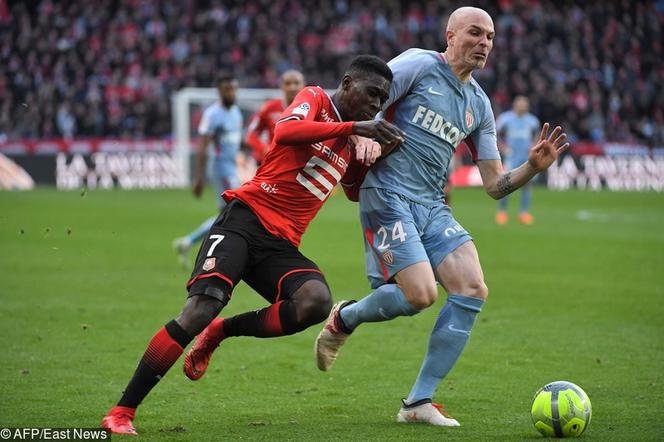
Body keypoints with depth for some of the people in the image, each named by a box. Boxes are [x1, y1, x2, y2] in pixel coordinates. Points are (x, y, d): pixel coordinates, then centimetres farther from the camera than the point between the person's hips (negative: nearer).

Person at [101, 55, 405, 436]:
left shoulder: (352, 144, 19)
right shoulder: (315, 98, -1)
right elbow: (285, 131, -21)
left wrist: (380, 152, 11)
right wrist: (354, 127, -22)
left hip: (282, 245, 6)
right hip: (247, 218, -6)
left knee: (317, 302, -26)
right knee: (203, 307, -23)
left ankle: (221, 332, -1)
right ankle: (121, 412, -16)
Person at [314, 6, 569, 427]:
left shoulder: (479, 104, 16)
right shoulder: (418, 65, -2)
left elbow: (495, 184, 15)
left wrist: (533, 166, -2)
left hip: (432, 206, 7)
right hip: (389, 197, -7)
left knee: (473, 290, -10)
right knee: (421, 294, -20)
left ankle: (419, 402, -2)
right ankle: (343, 319, 13)